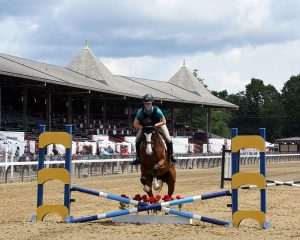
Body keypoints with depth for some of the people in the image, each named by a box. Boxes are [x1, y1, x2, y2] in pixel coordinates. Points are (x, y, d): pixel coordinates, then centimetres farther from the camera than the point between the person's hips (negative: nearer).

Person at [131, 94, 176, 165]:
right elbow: (135, 124, -17)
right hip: (144, 126, 2)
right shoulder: (141, 112, -27)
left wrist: (155, 125, -34)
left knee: (168, 140, -16)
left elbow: (164, 122, -21)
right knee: (137, 140, -11)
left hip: (158, 125, -2)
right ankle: (138, 157, 6)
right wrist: (143, 127, -33)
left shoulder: (157, 110, -32)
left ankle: (171, 155, 8)